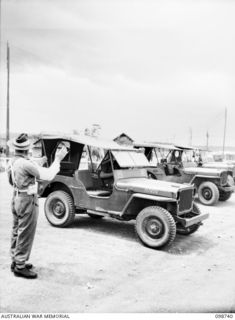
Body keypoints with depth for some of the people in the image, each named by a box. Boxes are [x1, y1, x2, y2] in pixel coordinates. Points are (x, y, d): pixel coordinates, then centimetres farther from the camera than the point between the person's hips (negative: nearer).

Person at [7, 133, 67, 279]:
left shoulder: (12, 162, 5)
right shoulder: (26, 164, -23)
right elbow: (48, 175, -24)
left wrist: (39, 164, 17)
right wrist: (58, 159, -15)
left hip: (16, 197, 10)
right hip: (27, 200, -10)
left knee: (17, 231, 19)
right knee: (26, 234, 0)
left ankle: (16, 260, 31)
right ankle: (20, 266, 8)